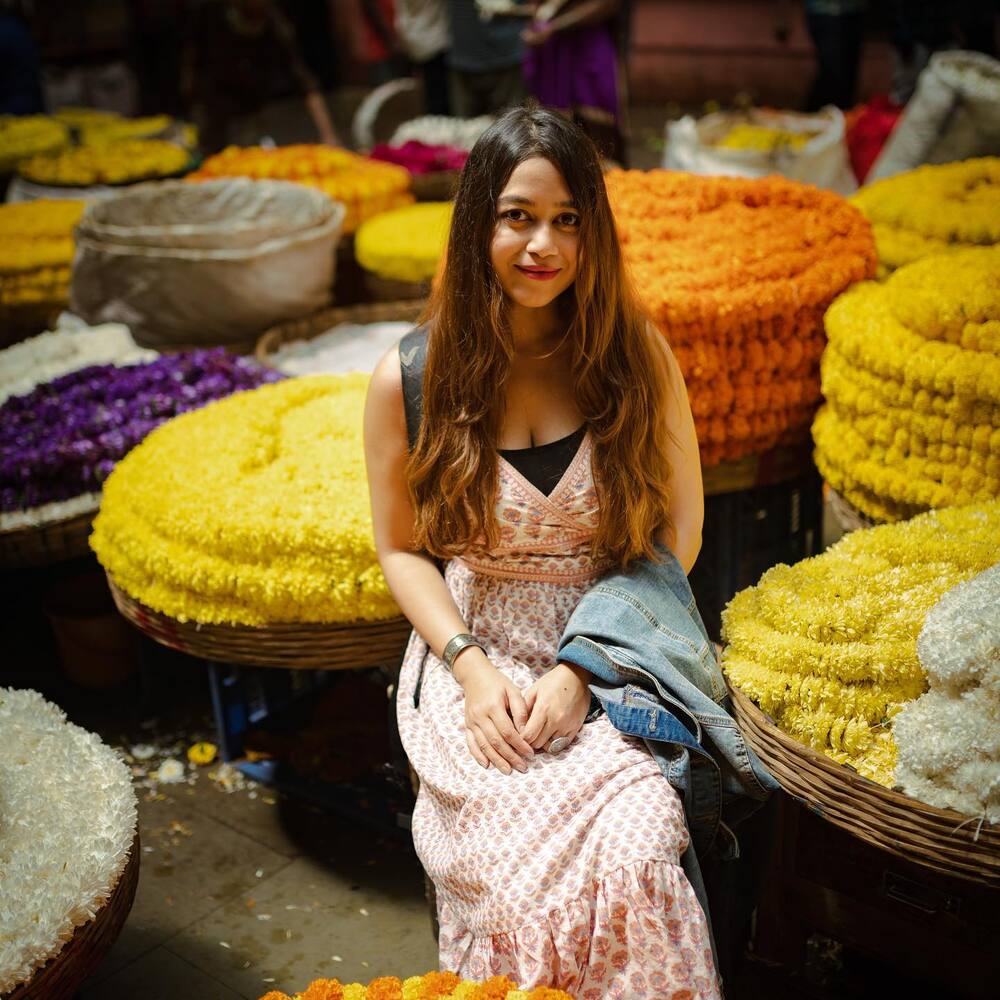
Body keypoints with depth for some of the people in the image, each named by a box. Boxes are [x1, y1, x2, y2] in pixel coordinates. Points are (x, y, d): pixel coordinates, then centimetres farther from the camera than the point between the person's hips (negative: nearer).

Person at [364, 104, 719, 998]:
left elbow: (678, 535, 3)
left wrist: (580, 670, -9)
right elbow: (401, 550, 7)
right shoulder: (410, 378, -1)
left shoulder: (639, 360, 0)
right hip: (470, 665, 0)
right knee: (529, 858, -27)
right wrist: (473, 670, -9)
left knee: (637, 853, -26)